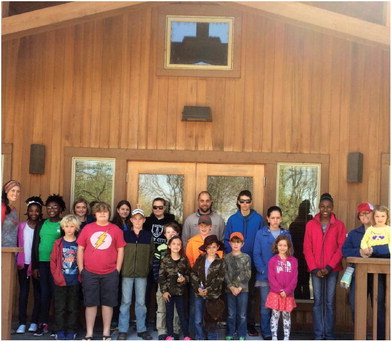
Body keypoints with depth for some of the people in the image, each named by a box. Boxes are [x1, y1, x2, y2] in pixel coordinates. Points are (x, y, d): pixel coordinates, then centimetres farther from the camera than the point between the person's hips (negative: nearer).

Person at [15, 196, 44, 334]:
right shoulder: (21, 226, 5)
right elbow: (17, 244, 6)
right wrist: (18, 261, -2)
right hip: (23, 263, 2)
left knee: (37, 292, 3)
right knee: (23, 292, 2)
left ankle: (34, 322, 9)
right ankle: (22, 323, 3)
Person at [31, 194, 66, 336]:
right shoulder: (41, 225, 11)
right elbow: (35, 246, 11)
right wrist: (35, 266, 6)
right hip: (42, 263, 3)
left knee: (56, 293, -1)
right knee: (44, 293, 6)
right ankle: (43, 324, 12)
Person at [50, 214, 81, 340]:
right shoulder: (58, 243, 2)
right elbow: (53, 261, 2)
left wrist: (81, 275, -7)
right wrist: (57, 276, -5)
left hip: (75, 281, 0)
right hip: (61, 281, 0)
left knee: (73, 307, 6)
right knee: (60, 307, 4)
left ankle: (71, 332, 15)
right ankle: (60, 332, 13)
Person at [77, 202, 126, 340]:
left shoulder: (116, 230, 3)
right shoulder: (87, 228, 3)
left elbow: (120, 250, 5)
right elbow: (80, 249, 5)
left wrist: (117, 270, 0)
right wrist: (81, 269, 1)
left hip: (110, 274, 0)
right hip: (89, 273, 0)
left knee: (107, 303, 8)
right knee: (90, 303, 6)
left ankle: (106, 333, 20)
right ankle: (89, 333, 16)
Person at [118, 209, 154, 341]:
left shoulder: (148, 236, 6)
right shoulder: (125, 234, 1)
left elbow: (152, 253, 11)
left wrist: (148, 267, 4)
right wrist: (121, 267, 0)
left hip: (142, 274, 1)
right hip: (127, 273, -1)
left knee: (141, 302, 6)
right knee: (125, 302, 2)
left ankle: (141, 329, 17)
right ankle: (122, 330, 10)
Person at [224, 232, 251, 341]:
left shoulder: (246, 257, 2)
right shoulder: (226, 257, 5)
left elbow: (247, 275, -3)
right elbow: (225, 274, -1)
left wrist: (240, 287, -10)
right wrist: (231, 287, -11)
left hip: (243, 289, -1)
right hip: (230, 290, 1)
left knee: (242, 315, 4)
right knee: (231, 314, 6)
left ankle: (241, 336, 14)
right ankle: (229, 335, 17)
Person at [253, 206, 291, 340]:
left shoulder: (286, 234, 6)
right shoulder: (261, 234, 0)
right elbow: (256, 254, -2)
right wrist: (263, 270, -11)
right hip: (265, 276, -2)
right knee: (265, 305, 1)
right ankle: (266, 332, 12)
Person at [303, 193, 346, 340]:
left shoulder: (339, 225, 3)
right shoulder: (311, 225, 5)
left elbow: (341, 248, -2)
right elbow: (307, 249, 3)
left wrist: (329, 267, -10)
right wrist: (314, 269, -6)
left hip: (332, 269, 0)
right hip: (315, 269, 1)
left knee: (330, 302, 2)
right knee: (318, 302, 2)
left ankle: (329, 335, 10)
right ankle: (318, 334, 8)